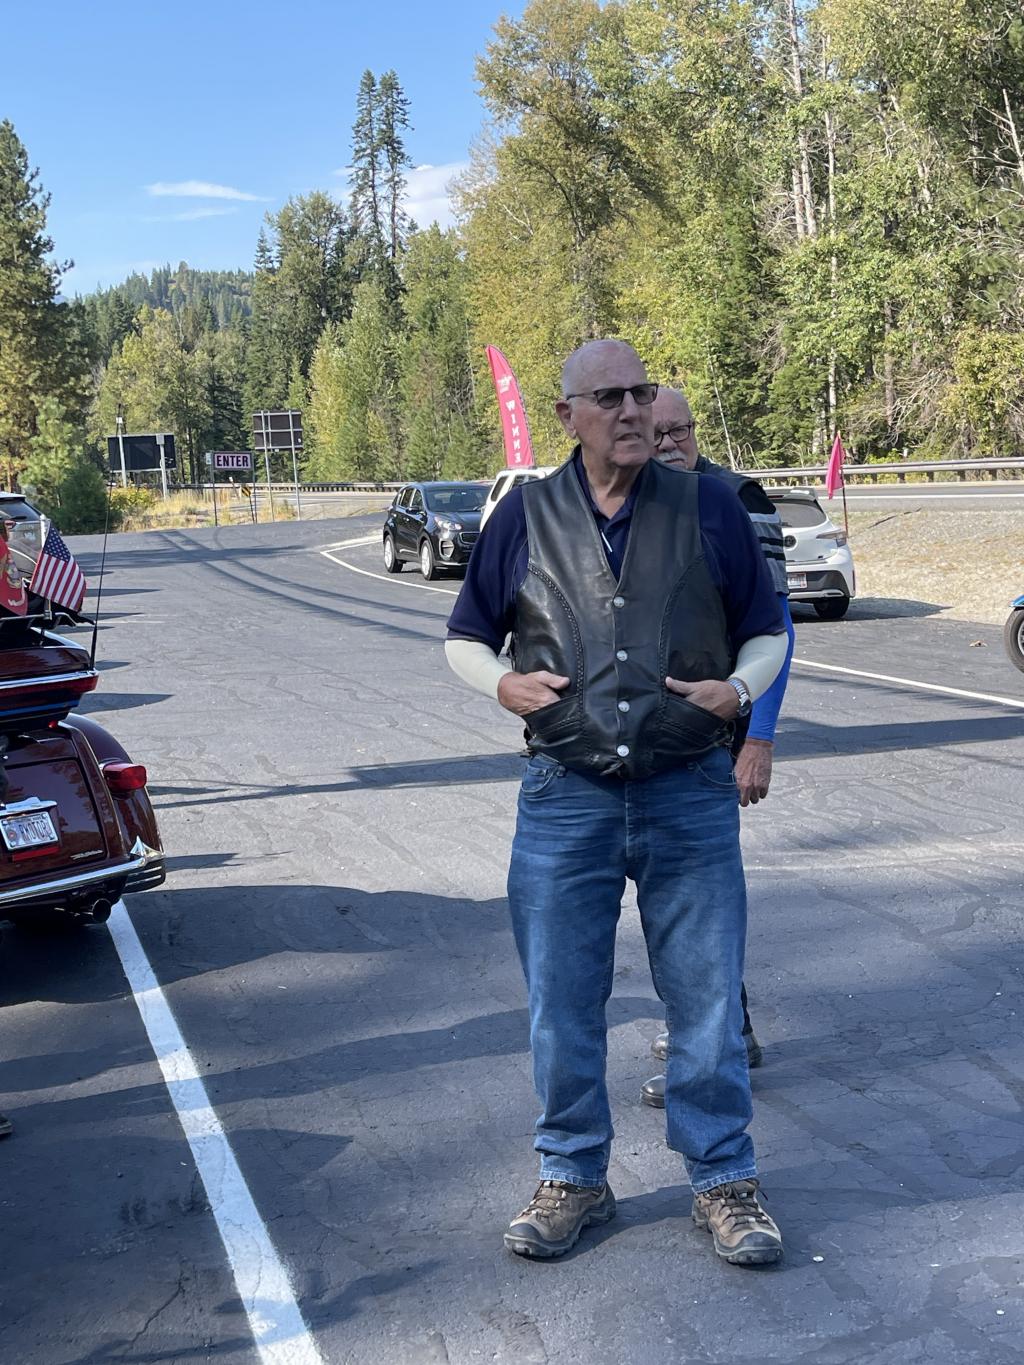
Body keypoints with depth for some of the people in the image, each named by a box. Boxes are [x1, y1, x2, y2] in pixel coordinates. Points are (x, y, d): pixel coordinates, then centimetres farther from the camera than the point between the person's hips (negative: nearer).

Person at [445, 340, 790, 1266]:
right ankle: (573, 1178, 27)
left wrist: (739, 687, -9)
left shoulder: (709, 509, 4)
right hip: (565, 799, 1)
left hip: (691, 796, 0)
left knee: (707, 998, 6)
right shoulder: (526, 516, 5)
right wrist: (502, 682, -7)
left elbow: (768, 630, 11)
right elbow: (465, 638, 14)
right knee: (562, 1004, 9)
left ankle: (724, 1180, 24)